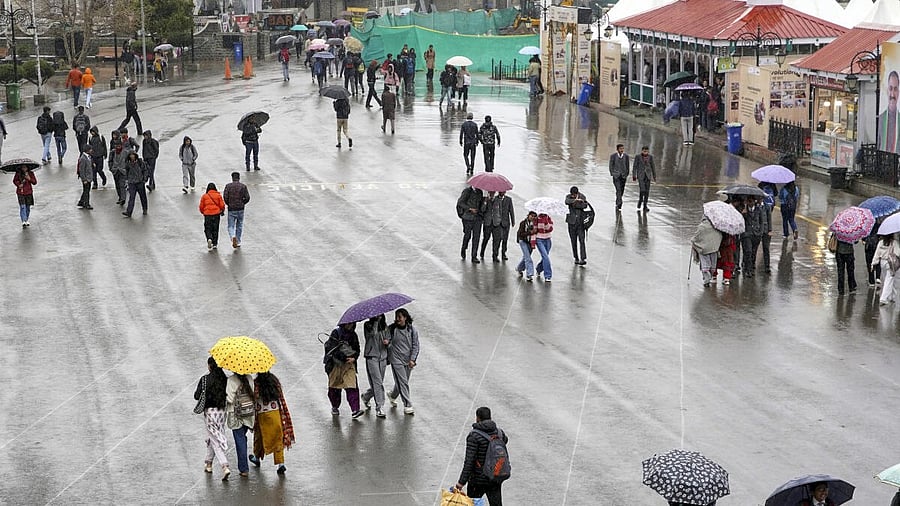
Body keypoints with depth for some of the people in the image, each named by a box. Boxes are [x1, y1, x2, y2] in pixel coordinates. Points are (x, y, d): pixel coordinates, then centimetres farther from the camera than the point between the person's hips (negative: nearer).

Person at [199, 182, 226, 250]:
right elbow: (222, 205, 0)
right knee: (215, 229, 12)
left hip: (207, 215, -1)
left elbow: (201, 207, 3)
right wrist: (222, 211, 21)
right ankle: (215, 244, 15)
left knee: (208, 229, 7)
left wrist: (203, 213, 22)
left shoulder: (204, 196, -1)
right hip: (216, 214, 1)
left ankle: (209, 239, -20)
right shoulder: (218, 195, 0)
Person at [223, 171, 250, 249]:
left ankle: (233, 236, -22)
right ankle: (238, 242, 19)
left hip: (231, 209, -1)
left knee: (231, 226, 6)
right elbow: (247, 197, -6)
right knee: (239, 226, 16)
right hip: (240, 209, 1)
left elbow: (225, 197, -10)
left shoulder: (228, 186, -3)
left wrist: (228, 204, 8)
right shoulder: (243, 186, -2)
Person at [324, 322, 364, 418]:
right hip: (335, 364, -2)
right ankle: (335, 407, 29)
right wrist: (342, 357, -20)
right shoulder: (336, 333, -4)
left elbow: (357, 350, 16)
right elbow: (330, 347, -13)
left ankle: (355, 409, -18)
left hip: (349, 364, 2)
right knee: (334, 387, 8)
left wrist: (353, 358, -6)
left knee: (352, 387, -11)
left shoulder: (353, 335, 10)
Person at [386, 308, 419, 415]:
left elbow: (415, 346, 1)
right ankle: (407, 406, -8)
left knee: (402, 382, 15)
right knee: (402, 382, -10)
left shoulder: (412, 330, 0)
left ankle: (392, 396, 44)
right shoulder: (391, 329, -4)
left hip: (408, 361, 3)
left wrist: (412, 360, -6)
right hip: (396, 359, -3)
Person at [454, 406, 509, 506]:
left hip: (478, 480, -5)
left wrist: (461, 481, -18)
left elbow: (469, 461, -20)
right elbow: (505, 440, 26)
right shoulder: (498, 432, 0)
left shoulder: (474, 436, -18)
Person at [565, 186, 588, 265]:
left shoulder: (582, 197, 0)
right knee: (573, 241, 6)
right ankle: (576, 258, 17)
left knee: (581, 240, -9)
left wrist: (575, 204, -17)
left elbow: (585, 205, -15)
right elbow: (567, 202, -24)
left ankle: (583, 259, -12)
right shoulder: (568, 196, -1)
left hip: (580, 221, -1)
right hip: (572, 222, 1)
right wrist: (576, 200, -33)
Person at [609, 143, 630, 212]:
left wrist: (626, 175, 5)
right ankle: (619, 204, -21)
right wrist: (612, 174, -3)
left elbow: (627, 166, 8)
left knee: (621, 191, 7)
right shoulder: (613, 156, -3)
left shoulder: (626, 156, 2)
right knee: (618, 190, -16)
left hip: (623, 176, 3)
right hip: (616, 175, -3)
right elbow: (611, 166, 2)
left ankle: (617, 204, 23)